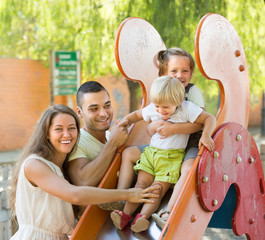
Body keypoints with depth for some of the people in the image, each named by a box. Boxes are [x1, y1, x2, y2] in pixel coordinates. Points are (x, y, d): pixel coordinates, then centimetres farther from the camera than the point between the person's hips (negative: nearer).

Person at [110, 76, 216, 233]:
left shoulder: (187, 109, -10)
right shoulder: (152, 110, 4)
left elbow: (210, 118, -10)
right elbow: (137, 115, 24)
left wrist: (206, 135, -27)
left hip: (172, 157, -4)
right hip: (151, 152, 5)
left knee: (158, 189, -18)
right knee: (141, 184, -12)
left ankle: (143, 216, -34)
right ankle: (126, 214, -23)